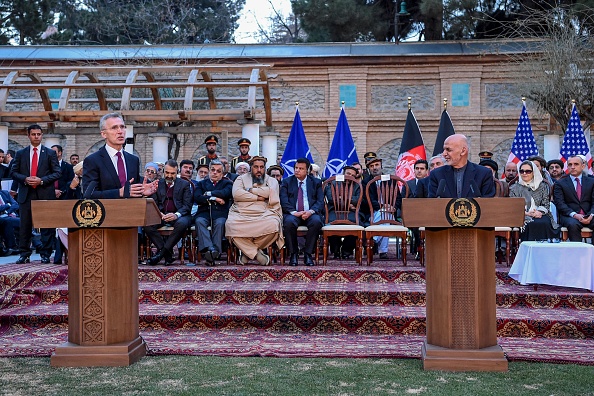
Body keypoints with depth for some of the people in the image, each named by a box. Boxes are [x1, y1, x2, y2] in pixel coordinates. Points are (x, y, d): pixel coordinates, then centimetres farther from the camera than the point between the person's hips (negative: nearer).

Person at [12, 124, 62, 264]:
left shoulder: (50, 153, 7)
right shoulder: (20, 153, 12)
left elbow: (57, 173, 1)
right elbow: (14, 172, 9)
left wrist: (41, 180, -12)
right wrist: (25, 179, -10)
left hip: (45, 194, -2)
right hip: (26, 194, 2)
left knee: (47, 225, 0)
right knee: (24, 225, 4)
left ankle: (45, 254, 7)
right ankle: (24, 255, 11)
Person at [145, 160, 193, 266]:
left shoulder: (184, 184, 8)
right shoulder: (157, 184, 15)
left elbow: (187, 205, -1)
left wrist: (176, 215, -21)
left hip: (178, 215, -2)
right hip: (161, 215, 2)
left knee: (182, 224, -38)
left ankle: (161, 253, -26)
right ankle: (167, 253, -22)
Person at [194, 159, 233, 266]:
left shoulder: (227, 183, 21)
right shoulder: (202, 183, 25)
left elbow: (225, 193, -4)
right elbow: (197, 197, 4)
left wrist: (208, 194, 2)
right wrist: (214, 198, -4)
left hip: (220, 213, -1)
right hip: (204, 212, 1)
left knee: (220, 222, -35)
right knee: (199, 221, -33)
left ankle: (215, 251, -43)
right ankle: (208, 248, -48)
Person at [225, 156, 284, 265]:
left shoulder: (272, 181, 19)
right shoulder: (241, 179, 19)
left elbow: (270, 192, -5)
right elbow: (236, 194, -2)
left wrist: (250, 189, 2)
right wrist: (257, 197, -3)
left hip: (264, 214, 0)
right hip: (241, 214, 0)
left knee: (273, 225, -34)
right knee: (230, 224, -33)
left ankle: (247, 250, -9)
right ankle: (256, 253, -18)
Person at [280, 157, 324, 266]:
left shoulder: (316, 182, 14)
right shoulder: (287, 182, 13)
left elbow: (320, 201, 4)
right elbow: (284, 201, 1)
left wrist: (311, 211, -17)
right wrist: (293, 212, -18)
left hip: (310, 214, 1)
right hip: (293, 214, 0)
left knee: (316, 221, -34)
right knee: (289, 222, -36)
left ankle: (308, 254, -20)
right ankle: (293, 254, -17)